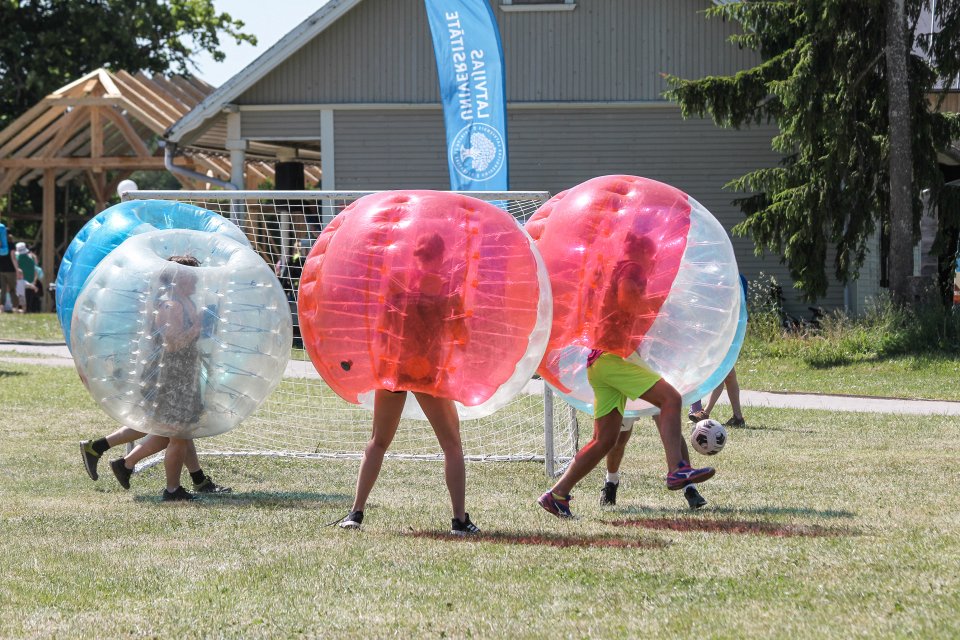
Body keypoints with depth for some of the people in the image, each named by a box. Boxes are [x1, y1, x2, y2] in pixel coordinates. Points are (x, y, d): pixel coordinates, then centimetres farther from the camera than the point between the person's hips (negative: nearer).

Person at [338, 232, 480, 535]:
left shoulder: (398, 279, 0)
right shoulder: (447, 285, -5)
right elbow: (460, 335, -3)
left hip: (392, 365, 2)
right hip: (428, 370, -2)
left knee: (379, 441, 17)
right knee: (452, 444, 7)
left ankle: (356, 512, 10)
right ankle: (459, 519, -4)